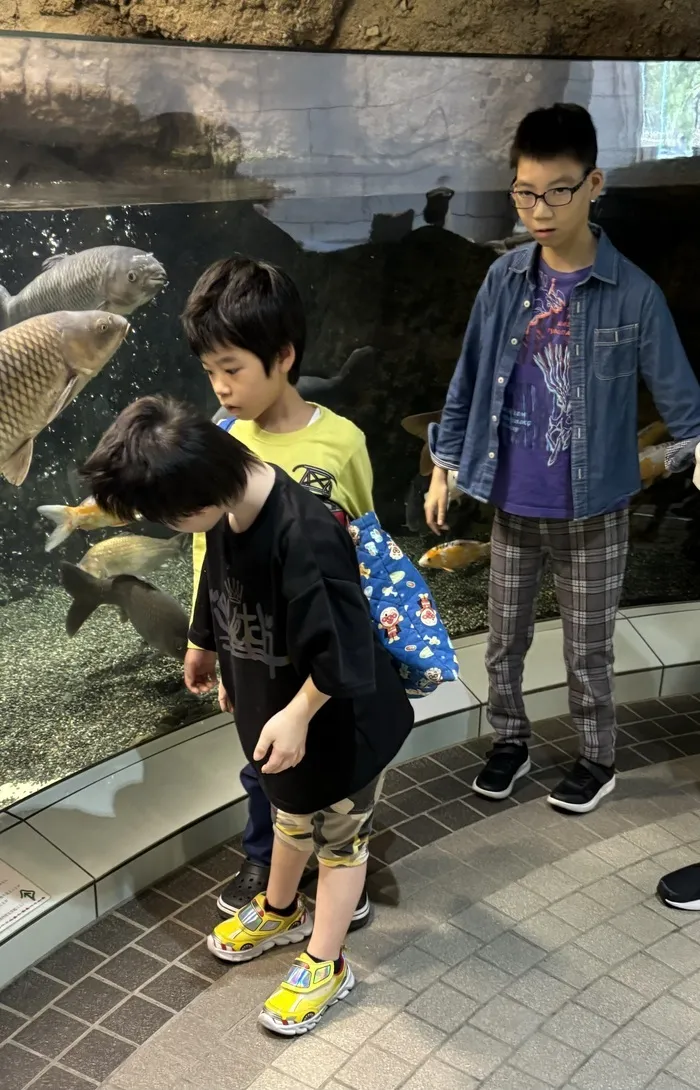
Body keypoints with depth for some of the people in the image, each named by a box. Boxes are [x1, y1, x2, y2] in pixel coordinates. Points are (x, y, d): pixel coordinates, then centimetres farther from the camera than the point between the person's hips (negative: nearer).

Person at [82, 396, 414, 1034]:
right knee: (291, 811, 29)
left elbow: (343, 651, -30)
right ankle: (281, 911, 53)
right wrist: (204, 649, 24)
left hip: (340, 718, -7)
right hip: (276, 701, 7)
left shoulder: (305, 535, -38)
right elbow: (220, 592, 9)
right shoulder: (227, 513, -11)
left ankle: (325, 966, 33)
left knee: (339, 836, 14)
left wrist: (298, 715, -22)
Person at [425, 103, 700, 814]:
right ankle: (509, 742, 41)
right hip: (511, 506, 3)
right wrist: (444, 466, 7)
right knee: (503, 640, 17)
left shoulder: (633, 293, -14)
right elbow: (469, 378, 5)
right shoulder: (504, 280, -4)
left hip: (591, 514, -3)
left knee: (587, 652, 13)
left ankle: (597, 760, 36)